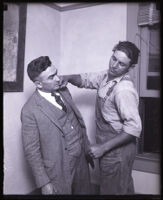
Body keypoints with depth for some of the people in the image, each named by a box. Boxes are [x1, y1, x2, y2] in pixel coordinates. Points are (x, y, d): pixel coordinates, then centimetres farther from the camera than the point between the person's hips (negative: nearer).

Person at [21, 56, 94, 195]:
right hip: (60, 170, -6)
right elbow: (31, 151, -14)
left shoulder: (64, 91, 0)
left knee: (85, 191, 21)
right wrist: (44, 183, -13)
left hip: (82, 160, 6)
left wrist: (88, 149, 12)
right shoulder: (29, 111, -19)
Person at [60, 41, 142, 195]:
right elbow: (86, 79, 10)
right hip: (108, 146, 7)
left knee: (113, 190, 14)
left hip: (117, 149, -7)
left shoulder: (124, 90, -27)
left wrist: (103, 148, -25)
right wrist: (68, 78, -12)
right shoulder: (107, 75, -1)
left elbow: (134, 127, -29)